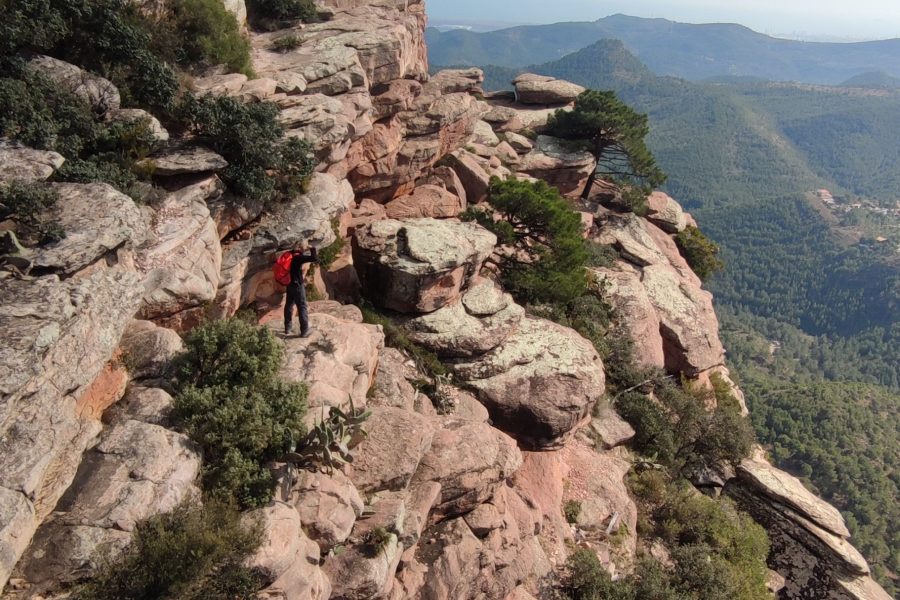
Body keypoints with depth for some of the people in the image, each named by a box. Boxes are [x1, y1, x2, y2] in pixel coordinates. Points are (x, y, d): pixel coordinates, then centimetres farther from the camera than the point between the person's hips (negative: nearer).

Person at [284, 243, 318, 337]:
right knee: (302, 307, -2)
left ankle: (287, 329, 25)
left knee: (289, 305, 17)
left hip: (290, 284, 8)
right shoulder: (299, 257, -18)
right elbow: (314, 259, -27)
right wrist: (313, 249, -11)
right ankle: (304, 331, -2)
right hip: (297, 285, -8)